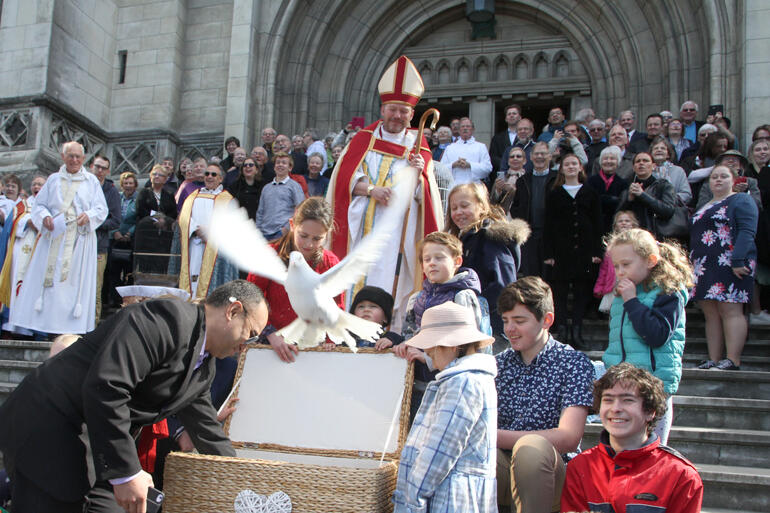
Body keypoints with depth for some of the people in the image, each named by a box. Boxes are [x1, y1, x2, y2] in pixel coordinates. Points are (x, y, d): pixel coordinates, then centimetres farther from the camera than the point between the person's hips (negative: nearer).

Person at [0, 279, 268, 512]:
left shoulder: (203, 368, 11)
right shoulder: (168, 319, -21)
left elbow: (207, 430, 22)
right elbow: (104, 387, -29)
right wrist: (125, 473, -25)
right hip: (46, 426, -9)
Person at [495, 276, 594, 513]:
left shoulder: (574, 363, -1)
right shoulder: (499, 363, 13)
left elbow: (568, 438, -13)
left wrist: (495, 436, -21)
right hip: (500, 469, 2)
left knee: (530, 446, -35)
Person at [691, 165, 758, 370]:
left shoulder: (741, 201, 0)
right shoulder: (705, 207, 25)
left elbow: (747, 232, -12)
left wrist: (738, 260, -22)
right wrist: (693, 264, 20)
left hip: (730, 266, -8)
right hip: (705, 268, 8)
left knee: (730, 310, -12)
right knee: (710, 314, 5)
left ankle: (733, 361, -13)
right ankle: (713, 360, 6)